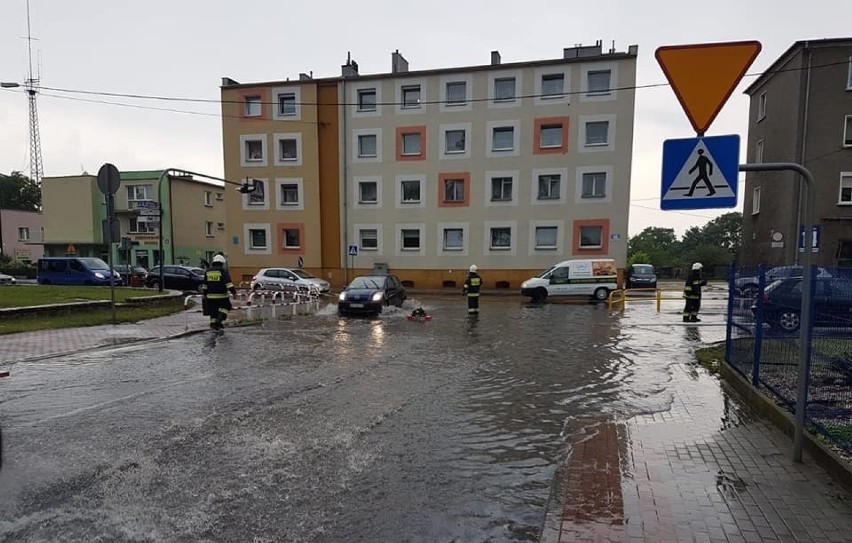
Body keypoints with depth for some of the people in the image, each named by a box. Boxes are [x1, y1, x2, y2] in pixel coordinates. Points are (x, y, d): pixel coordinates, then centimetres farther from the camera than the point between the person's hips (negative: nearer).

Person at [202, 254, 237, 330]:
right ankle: (219, 320, -2)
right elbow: (228, 283, -14)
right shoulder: (223, 271, -6)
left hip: (210, 295, 5)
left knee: (213, 310, 11)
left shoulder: (208, 271, 11)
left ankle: (213, 323, 12)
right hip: (221, 295, -5)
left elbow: (204, 284, 19)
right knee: (226, 307, 11)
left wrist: (205, 293, 27)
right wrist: (234, 292, -13)